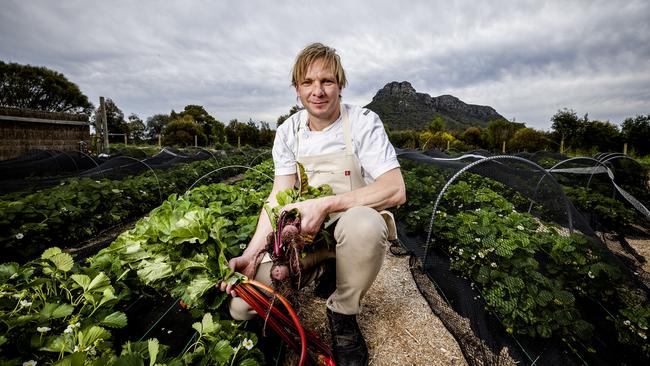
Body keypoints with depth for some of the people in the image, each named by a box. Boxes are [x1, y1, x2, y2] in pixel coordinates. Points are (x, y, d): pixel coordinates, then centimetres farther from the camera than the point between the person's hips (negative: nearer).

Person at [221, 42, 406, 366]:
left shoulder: (363, 122, -11)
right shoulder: (288, 132, 1)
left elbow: (395, 191, -22)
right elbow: (279, 197, -2)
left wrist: (325, 204, -31)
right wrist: (252, 253, -15)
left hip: (352, 228, -2)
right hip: (304, 232, 3)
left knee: (363, 223, -41)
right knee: (241, 305, -10)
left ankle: (342, 315, -10)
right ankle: (315, 273, 17)